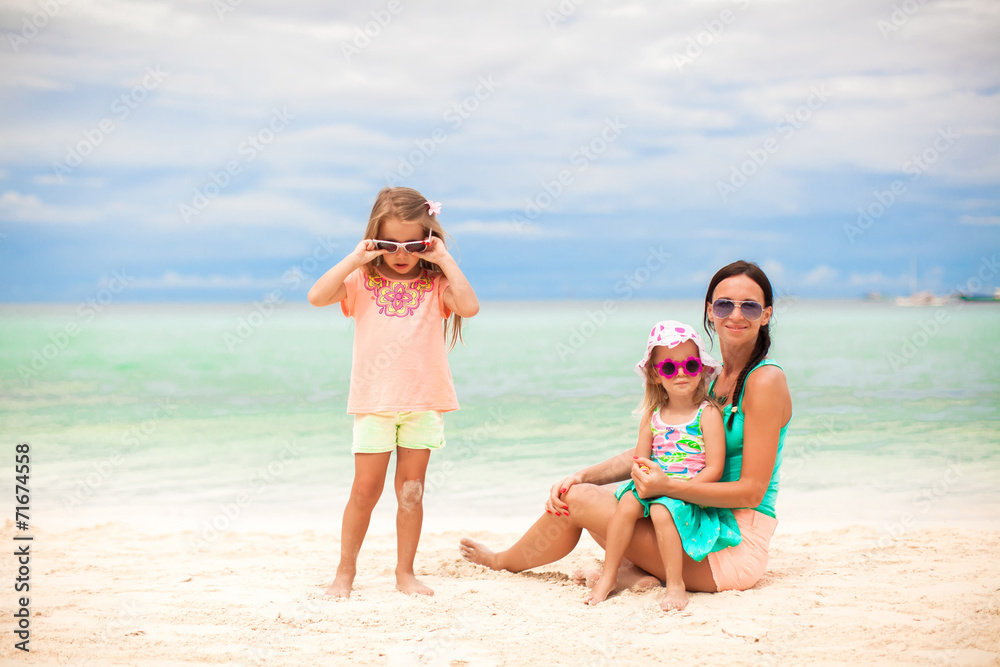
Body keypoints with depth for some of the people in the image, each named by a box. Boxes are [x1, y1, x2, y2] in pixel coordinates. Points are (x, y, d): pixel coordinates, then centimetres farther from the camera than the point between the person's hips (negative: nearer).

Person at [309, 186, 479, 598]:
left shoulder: (435, 284, 2)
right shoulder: (362, 281, 2)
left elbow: (470, 306, -17)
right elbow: (317, 297, -13)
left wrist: (445, 259, -13)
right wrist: (354, 258, -13)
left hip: (423, 404, 1)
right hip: (374, 403, -1)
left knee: (411, 491, 8)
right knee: (365, 490, 4)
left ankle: (405, 572, 19)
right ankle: (346, 570, 18)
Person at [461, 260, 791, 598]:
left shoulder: (765, 380, -13)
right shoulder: (710, 377, 13)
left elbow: (752, 491, -17)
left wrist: (668, 486, -28)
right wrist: (582, 476, -3)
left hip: (738, 542, -9)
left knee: (578, 499, -7)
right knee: (576, 491, 13)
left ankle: (502, 562, 18)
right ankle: (639, 570, -2)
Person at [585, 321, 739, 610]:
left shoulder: (707, 414, -7)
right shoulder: (652, 415, 8)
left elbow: (714, 469, -12)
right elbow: (640, 461, 10)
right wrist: (645, 477, -13)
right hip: (655, 488, 5)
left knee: (662, 510, -32)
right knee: (628, 502, -21)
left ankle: (675, 585, -20)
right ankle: (609, 575, -11)